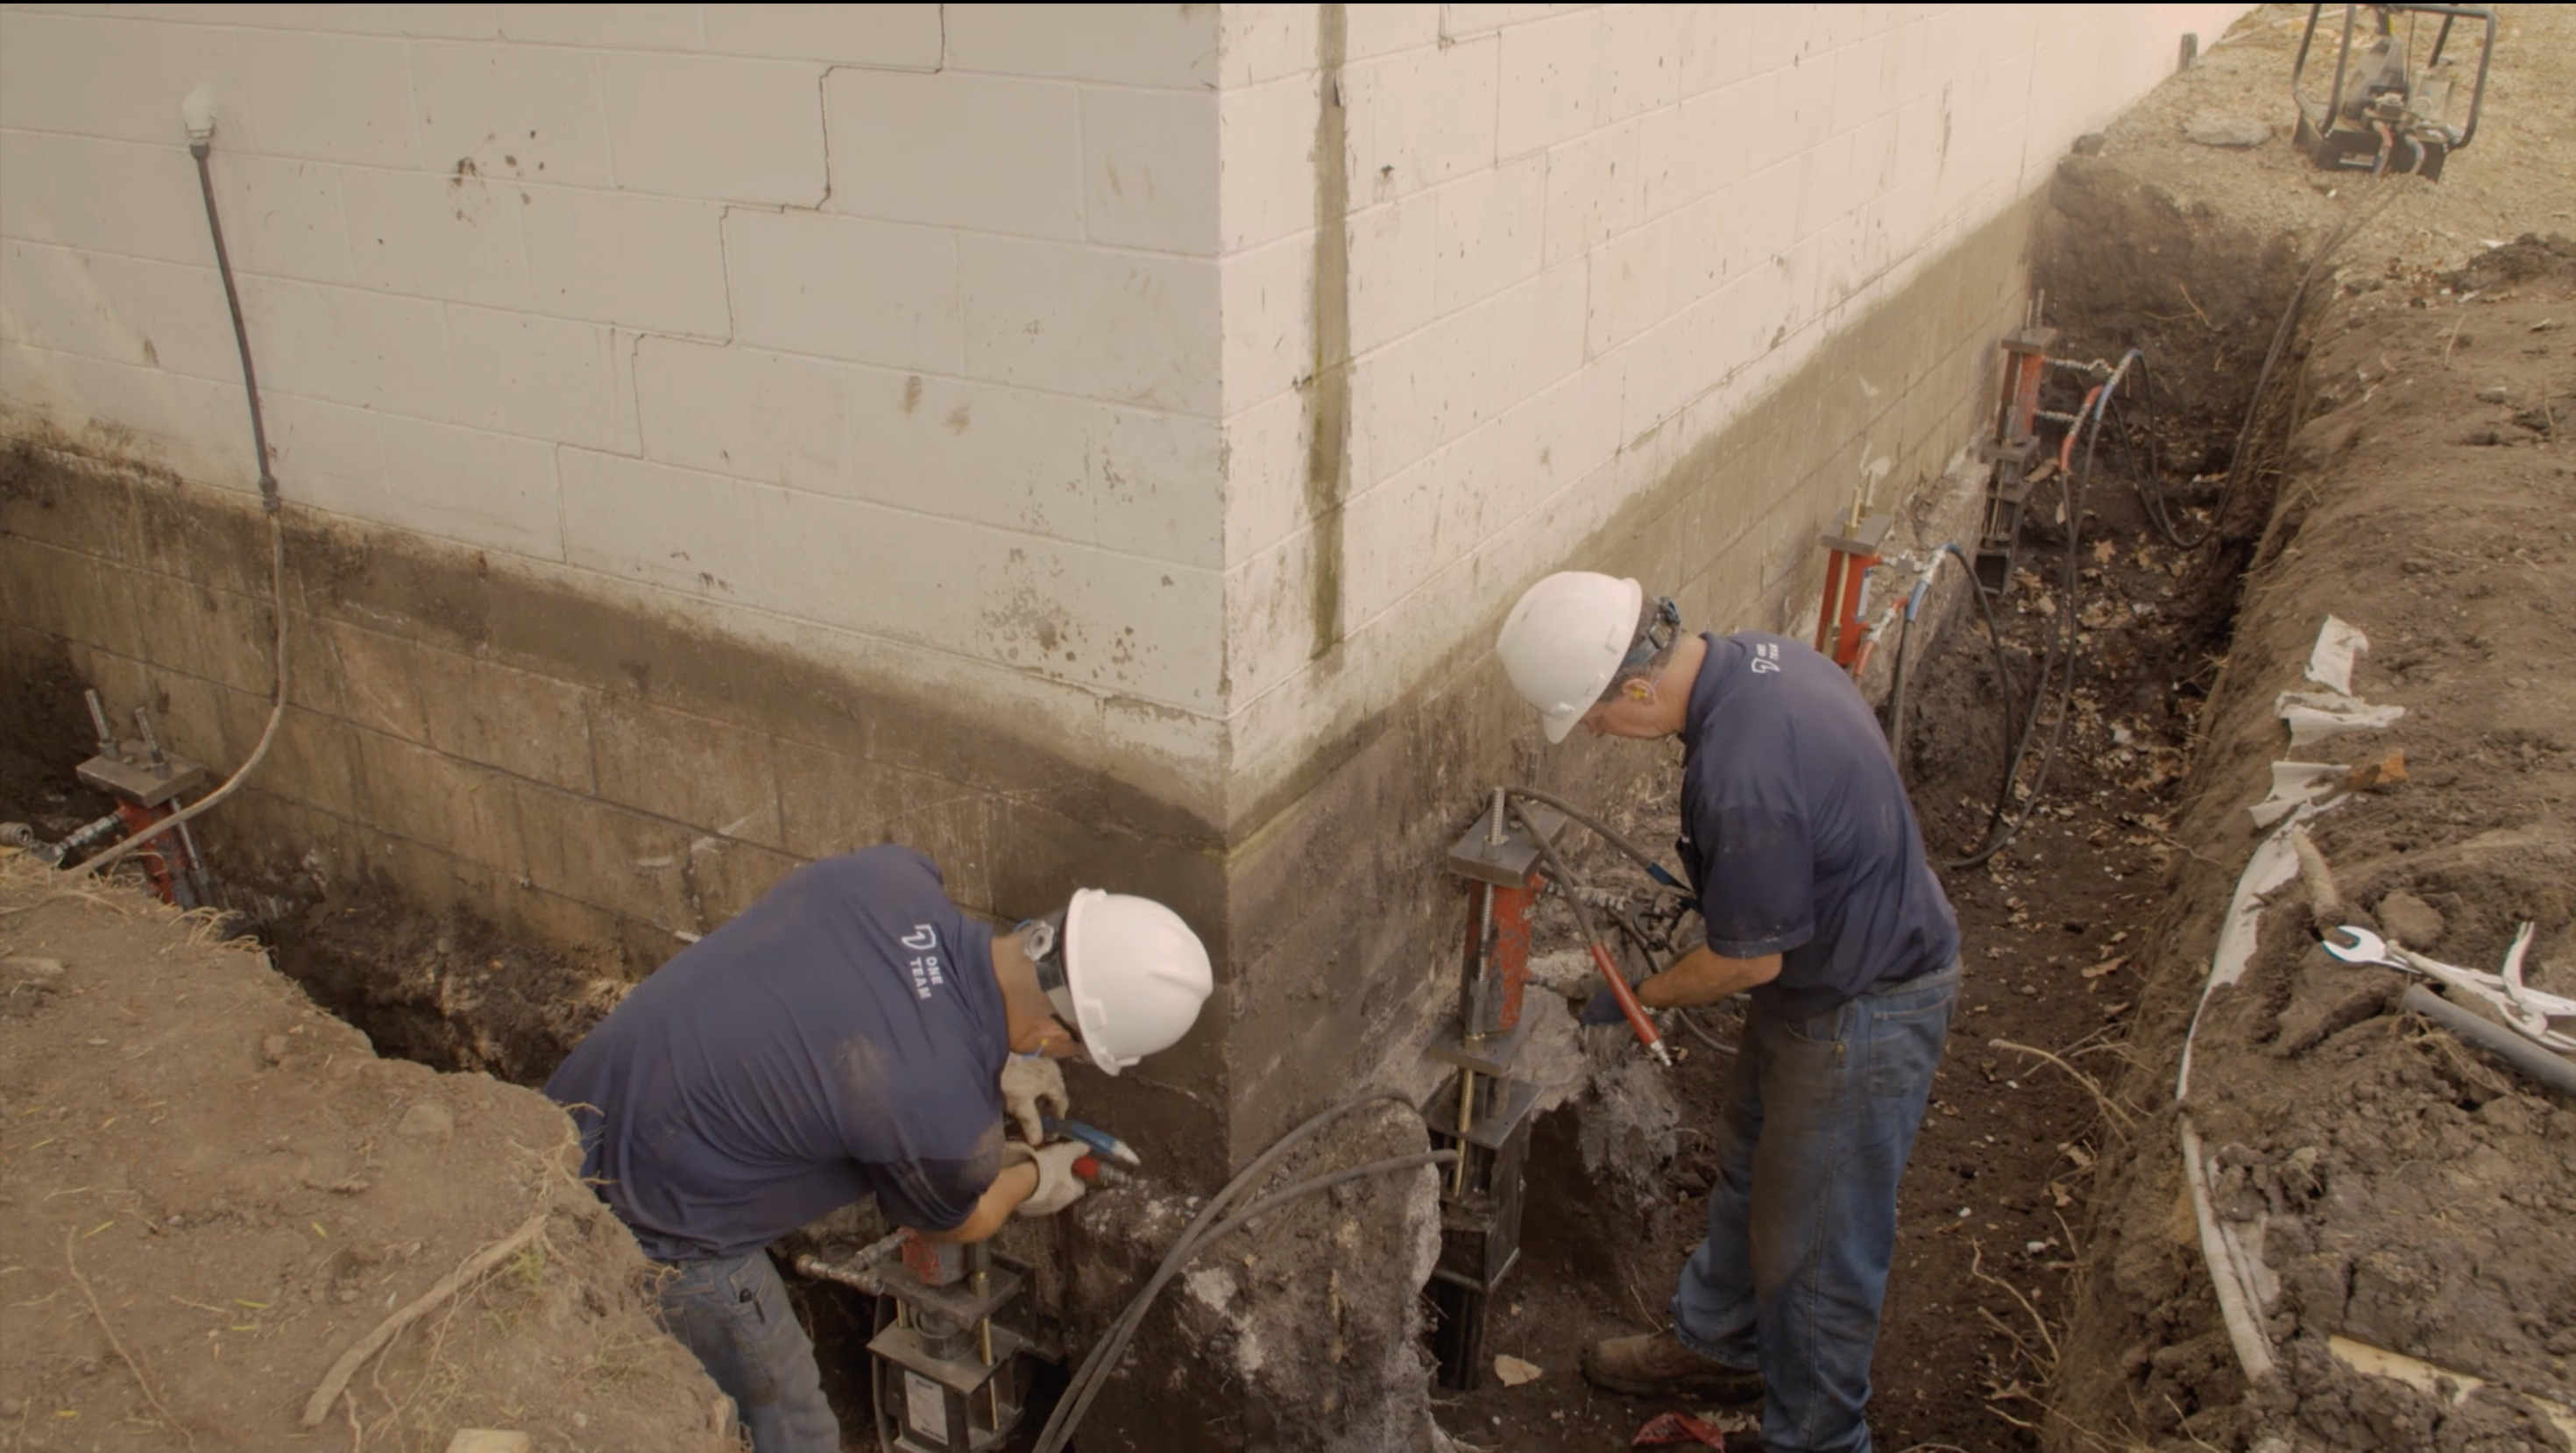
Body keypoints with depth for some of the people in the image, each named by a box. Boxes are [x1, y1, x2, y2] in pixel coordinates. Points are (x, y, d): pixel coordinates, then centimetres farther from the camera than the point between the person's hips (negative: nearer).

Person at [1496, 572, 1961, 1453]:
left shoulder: (1744, 785, -38)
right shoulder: (1751, 655, -9)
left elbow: (1751, 960, -23)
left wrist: (1646, 997, -6)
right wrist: (1701, 887, 16)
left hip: (1862, 1014, -10)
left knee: (1815, 1245, 9)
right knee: (1749, 1171, 27)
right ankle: (1718, 1345, 49)